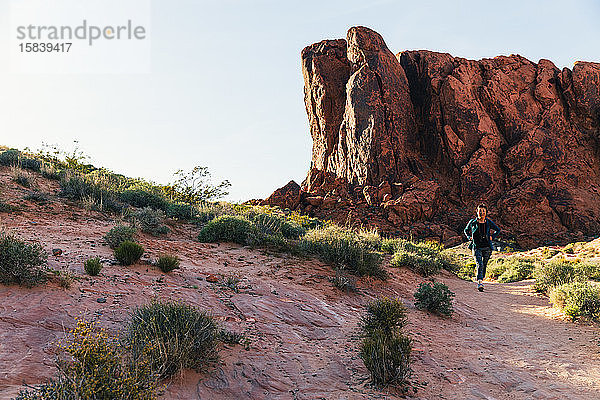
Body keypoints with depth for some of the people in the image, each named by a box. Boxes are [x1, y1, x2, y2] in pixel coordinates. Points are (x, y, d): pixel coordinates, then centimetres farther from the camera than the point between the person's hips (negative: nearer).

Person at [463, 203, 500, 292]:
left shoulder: (488, 222, 2)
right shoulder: (473, 222, -1)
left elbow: (498, 230, 18)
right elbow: (466, 230, 18)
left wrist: (492, 237, 5)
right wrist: (469, 237, 3)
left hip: (487, 248, 2)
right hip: (476, 247, -2)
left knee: (484, 265, 11)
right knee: (479, 265, -17)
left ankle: (481, 279, 30)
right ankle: (479, 283, -23)